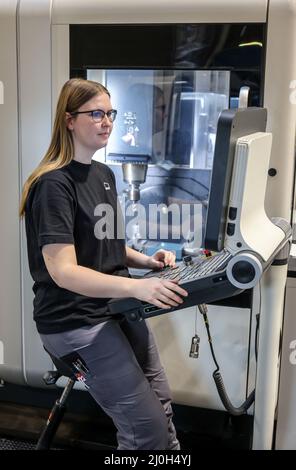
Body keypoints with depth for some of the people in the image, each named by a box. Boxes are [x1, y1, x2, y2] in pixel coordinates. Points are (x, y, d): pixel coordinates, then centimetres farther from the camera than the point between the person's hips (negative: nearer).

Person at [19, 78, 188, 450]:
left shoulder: (104, 174, 10)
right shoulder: (53, 184, -17)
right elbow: (63, 271, -25)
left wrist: (145, 260, 1)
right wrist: (136, 287, -37)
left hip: (117, 307, 9)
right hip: (76, 321, -8)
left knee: (161, 403, 13)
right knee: (146, 427, -7)